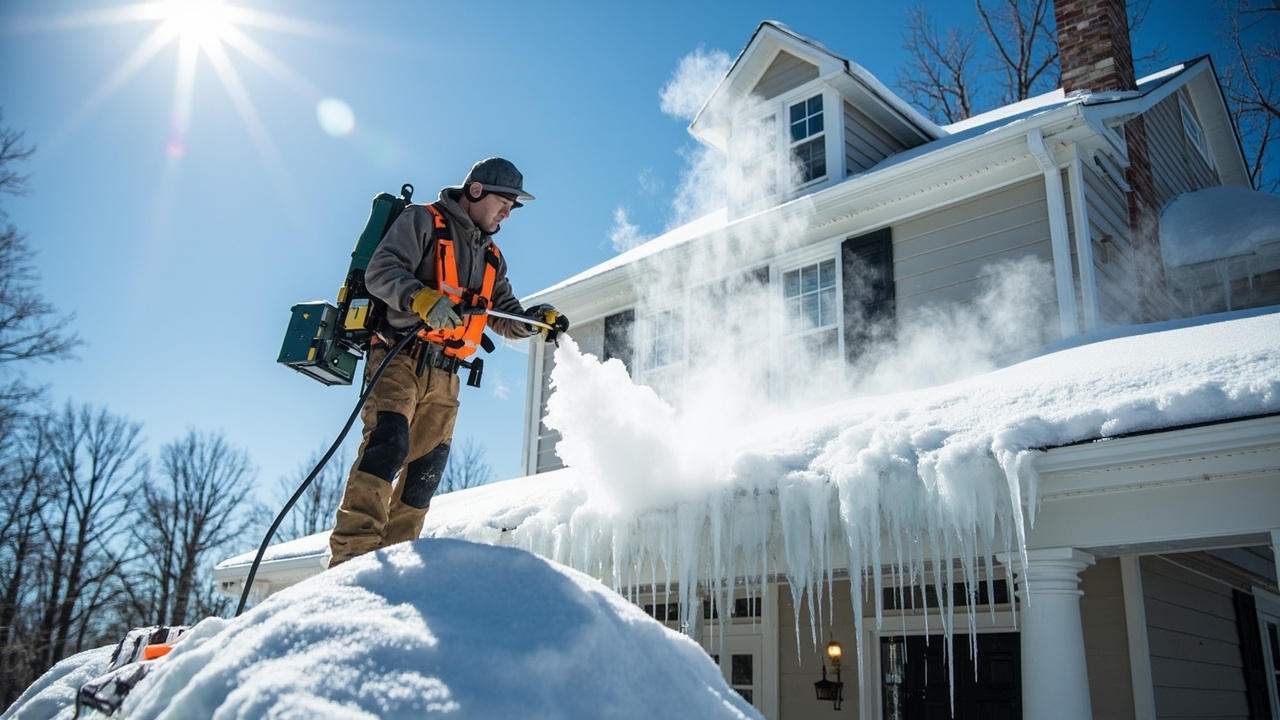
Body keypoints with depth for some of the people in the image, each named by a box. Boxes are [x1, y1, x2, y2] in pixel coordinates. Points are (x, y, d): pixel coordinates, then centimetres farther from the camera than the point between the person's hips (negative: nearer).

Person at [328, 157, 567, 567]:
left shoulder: (491, 258, 25)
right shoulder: (422, 222, 4)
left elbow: (504, 319, 23)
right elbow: (381, 272, -10)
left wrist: (536, 319, 2)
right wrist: (422, 298, -28)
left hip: (444, 378, 7)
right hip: (399, 359, -7)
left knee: (425, 472, 2)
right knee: (389, 443, -26)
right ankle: (351, 553, -30)